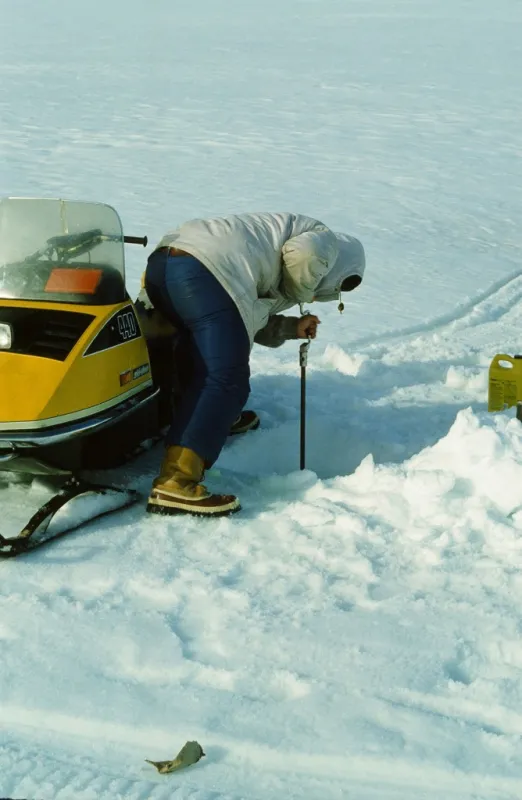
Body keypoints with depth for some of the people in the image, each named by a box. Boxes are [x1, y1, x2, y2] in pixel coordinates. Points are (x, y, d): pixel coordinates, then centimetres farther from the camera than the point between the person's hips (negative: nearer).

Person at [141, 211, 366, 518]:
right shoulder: (324, 239, 16)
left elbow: (249, 319, 31)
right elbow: (301, 254, -7)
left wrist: (292, 327, 23)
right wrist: (302, 293, 10)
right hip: (207, 270, -10)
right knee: (227, 380, -14)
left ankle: (218, 417, 55)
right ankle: (175, 484, -25)